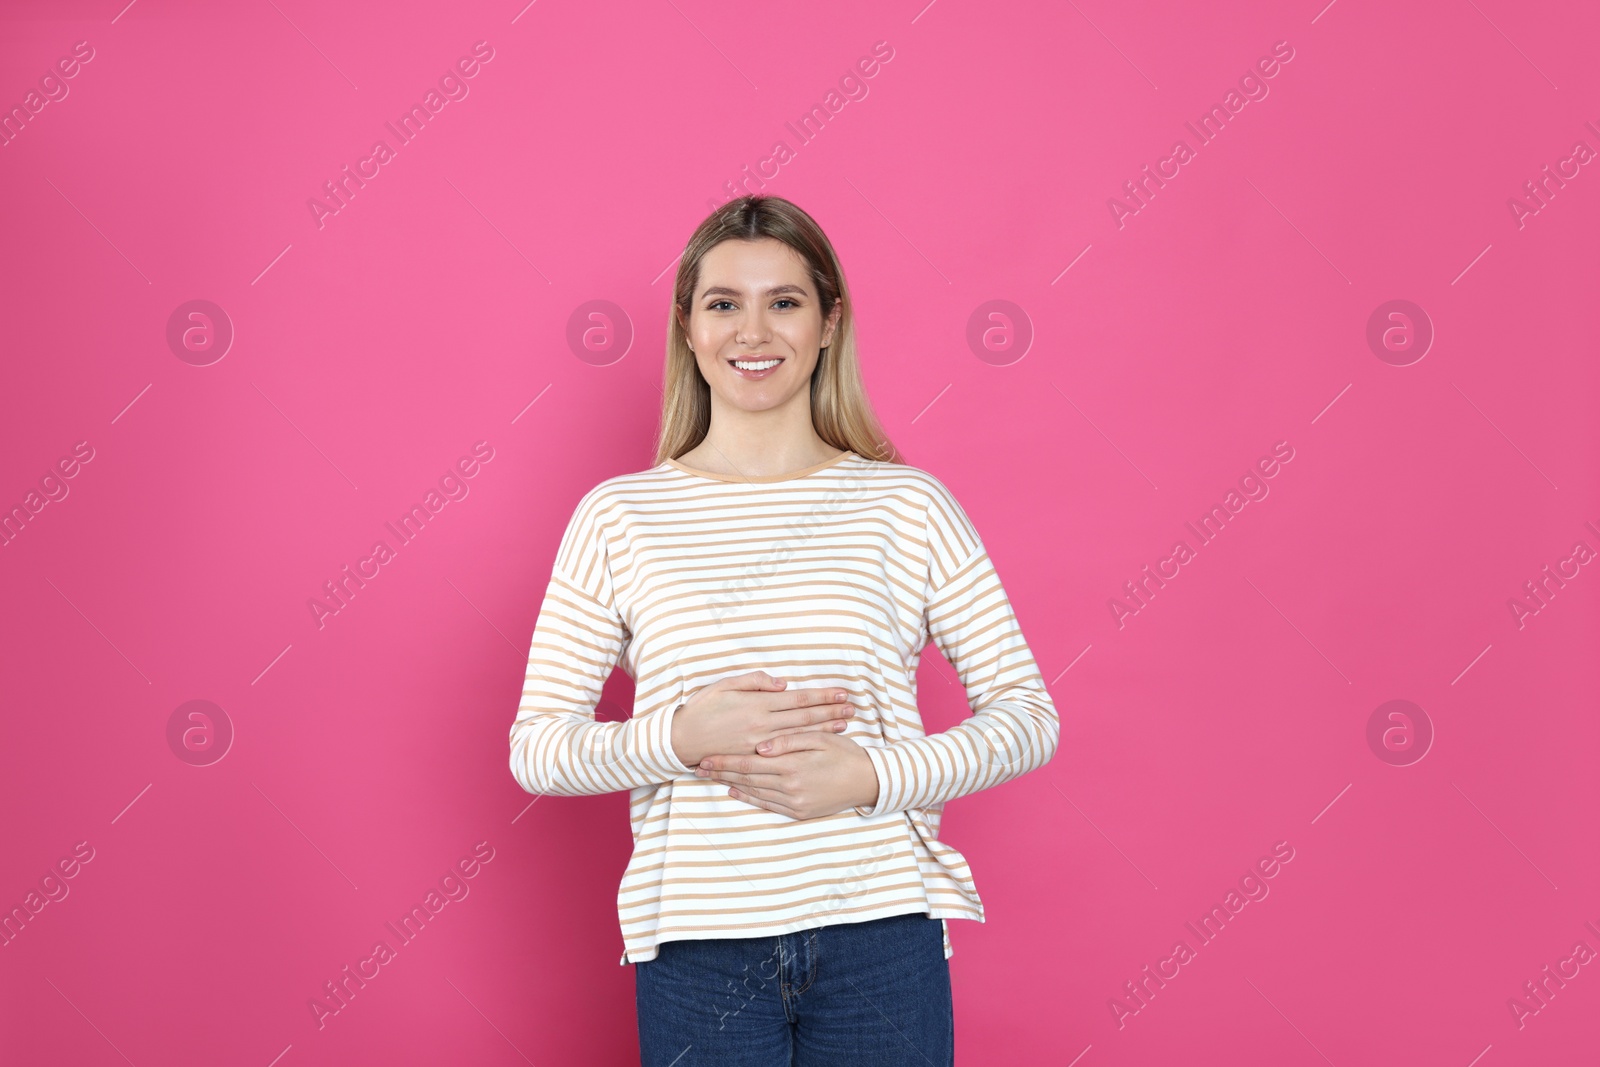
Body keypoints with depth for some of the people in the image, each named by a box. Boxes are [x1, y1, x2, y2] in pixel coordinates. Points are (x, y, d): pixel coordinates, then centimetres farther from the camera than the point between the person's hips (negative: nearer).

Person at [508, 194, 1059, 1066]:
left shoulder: (909, 505, 1)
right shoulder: (617, 516, 2)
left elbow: (1026, 715, 1)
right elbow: (537, 748, 2)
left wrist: (868, 777, -13)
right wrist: (681, 736, -15)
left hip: (880, 937, 0)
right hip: (696, 948, 0)